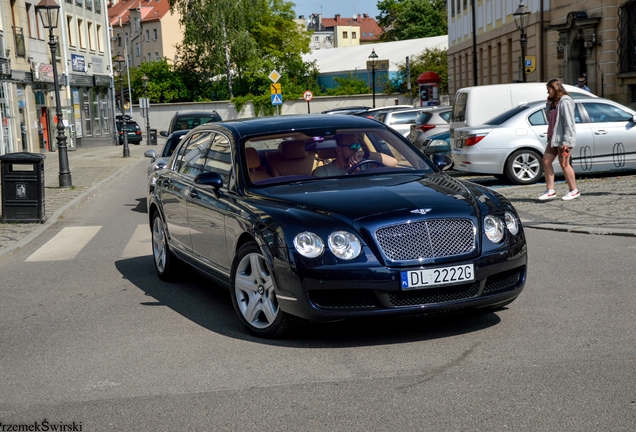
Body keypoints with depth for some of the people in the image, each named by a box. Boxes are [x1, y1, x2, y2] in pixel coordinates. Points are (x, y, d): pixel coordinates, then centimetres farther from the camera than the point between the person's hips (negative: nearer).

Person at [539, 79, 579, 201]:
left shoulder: (565, 102, -14)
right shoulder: (554, 102, 16)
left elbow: (569, 123, -19)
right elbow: (549, 118, 18)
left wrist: (566, 141, -23)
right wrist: (548, 104, 7)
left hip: (563, 138, -10)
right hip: (554, 138, 10)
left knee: (564, 164, -2)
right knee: (546, 161, 3)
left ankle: (574, 190, 11)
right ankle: (550, 190, 7)